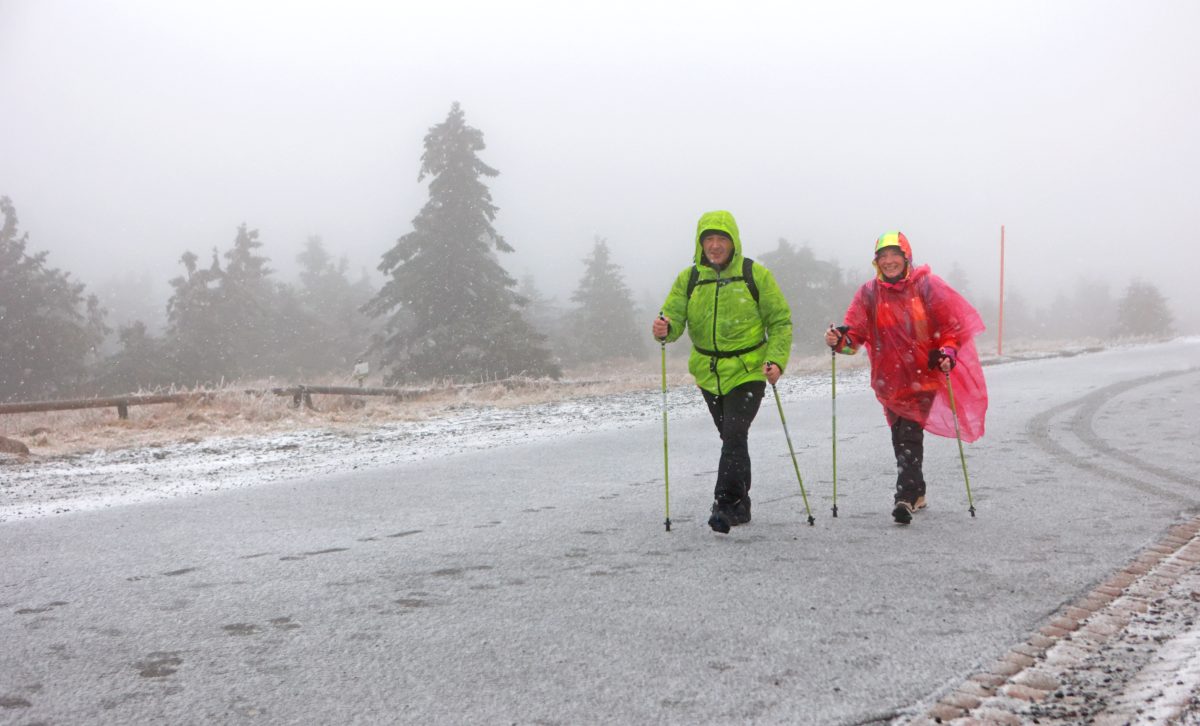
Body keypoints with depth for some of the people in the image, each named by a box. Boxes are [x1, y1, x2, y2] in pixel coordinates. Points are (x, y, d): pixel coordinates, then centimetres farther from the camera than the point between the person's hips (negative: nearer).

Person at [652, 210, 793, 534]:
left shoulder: (756, 275, -7)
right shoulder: (688, 279, 1)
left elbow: (781, 321, -3)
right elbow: (674, 317, -5)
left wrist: (776, 359, -17)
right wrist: (664, 329, -29)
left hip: (748, 371, -4)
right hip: (709, 374, 4)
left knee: (734, 435, -19)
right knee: (731, 438, 17)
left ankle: (725, 505, -16)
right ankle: (740, 506, 30)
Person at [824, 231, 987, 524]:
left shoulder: (926, 286, -4)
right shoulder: (869, 293, 3)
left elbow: (951, 323, 0)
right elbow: (856, 330, -1)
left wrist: (948, 352, -15)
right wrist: (840, 340, -23)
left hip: (923, 373, -4)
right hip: (890, 377, 4)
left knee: (910, 435, -15)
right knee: (900, 437, 12)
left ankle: (905, 497, -18)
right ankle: (917, 492, 29)